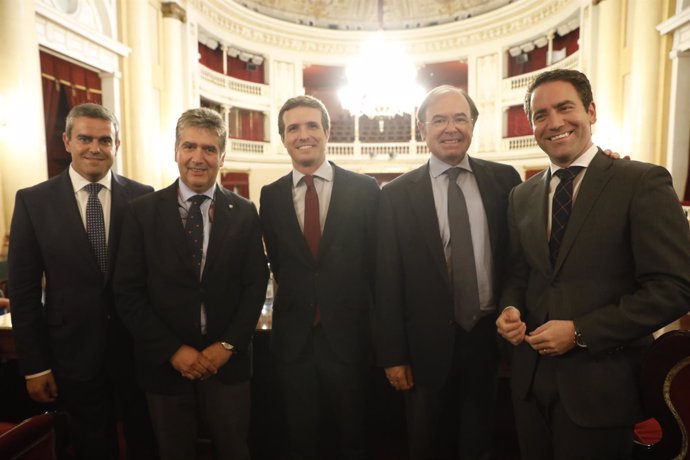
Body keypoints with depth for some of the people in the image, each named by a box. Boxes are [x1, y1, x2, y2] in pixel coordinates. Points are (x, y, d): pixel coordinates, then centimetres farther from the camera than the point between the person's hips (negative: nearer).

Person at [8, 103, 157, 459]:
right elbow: (24, 290, -2)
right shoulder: (33, 201, -4)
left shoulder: (143, 197, -4)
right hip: (74, 352, 0)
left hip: (137, 348, 0)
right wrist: (34, 365, -2)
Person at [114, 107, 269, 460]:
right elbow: (128, 293, -5)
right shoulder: (143, 212, -4)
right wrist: (173, 350, -11)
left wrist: (228, 345, -10)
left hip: (228, 363, 0)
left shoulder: (244, 213, -2)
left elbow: (255, 285, -2)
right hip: (165, 363, 0)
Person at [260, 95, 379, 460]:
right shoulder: (271, 195, 1)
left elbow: (376, 262, -1)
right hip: (293, 337, 2)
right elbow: (278, 263, 9)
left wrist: (378, 329, 4)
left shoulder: (364, 189, -6)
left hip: (348, 336, -1)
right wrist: (294, 302, 5)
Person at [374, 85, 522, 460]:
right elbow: (387, 283, -6)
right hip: (428, 346, -1)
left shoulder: (504, 180, -1)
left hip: (490, 338, 2)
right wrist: (393, 355, -6)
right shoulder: (397, 194, -7)